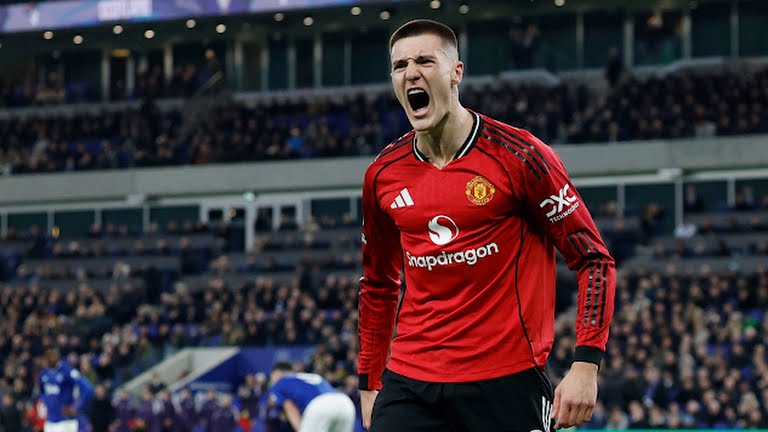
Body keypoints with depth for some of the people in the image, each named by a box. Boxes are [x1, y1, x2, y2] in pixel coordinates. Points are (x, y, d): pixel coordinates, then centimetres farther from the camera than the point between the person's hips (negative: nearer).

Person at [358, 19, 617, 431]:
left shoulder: (519, 156, -7)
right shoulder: (382, 174, 7)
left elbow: (594, 258, -5)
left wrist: (585, 365, -14)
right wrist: (369, 383, 17)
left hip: (507, 382, -4)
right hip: (409, 384, 4)